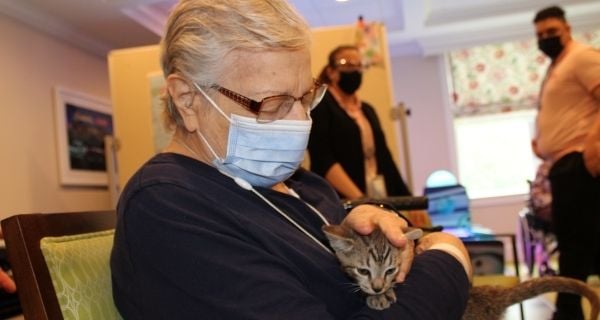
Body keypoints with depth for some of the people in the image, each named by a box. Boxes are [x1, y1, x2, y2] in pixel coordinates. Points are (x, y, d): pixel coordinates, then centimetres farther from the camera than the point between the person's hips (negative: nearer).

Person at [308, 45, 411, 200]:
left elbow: (384, 158, 14)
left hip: (381, 199, 6)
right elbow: (323, 160, -16)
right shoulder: (320, 105, -4)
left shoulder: (367, 110, 16)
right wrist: (357, 198, -25)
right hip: (343, 202, -6)